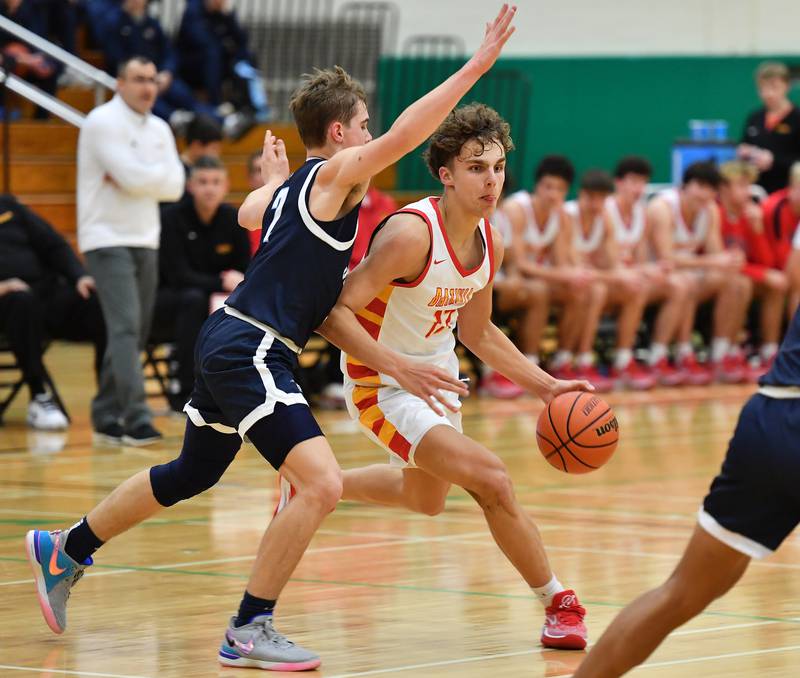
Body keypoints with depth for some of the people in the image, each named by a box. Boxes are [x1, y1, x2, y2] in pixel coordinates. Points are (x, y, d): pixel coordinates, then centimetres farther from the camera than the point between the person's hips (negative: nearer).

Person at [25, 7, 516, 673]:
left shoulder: (289, 187, 16)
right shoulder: (336, 172, -9)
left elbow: (249, 214, 38)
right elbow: (404, 136, -23)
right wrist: (478, 65, -24)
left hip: (231, 343, 10)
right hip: (251, 350, -10)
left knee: (190, 474, 27)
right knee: (321, 484, -17)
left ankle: (66, 551, 41)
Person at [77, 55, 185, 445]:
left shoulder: (159, 129, 13)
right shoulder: (103, 122, -10)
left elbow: (174, 186, 2)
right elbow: (134, 176, -21)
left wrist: (137, 178, -12)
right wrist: (160, 173, -2)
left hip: (145, 241, 8)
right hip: (108, 239, -8)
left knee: (134, 333, 9)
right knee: (126, 327, -17)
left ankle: (106, 417, 18)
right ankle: (136, 418, -23)